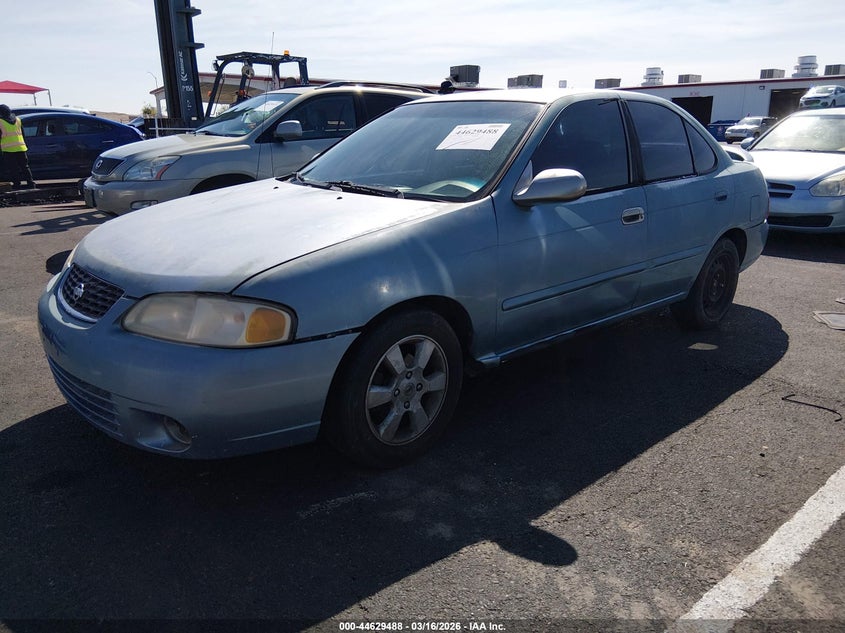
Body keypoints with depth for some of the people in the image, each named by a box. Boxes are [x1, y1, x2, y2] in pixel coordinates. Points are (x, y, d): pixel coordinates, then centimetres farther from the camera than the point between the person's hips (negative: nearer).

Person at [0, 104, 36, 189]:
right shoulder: (17, 120, 10)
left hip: (8, 149, -4)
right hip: (20, 147, 5)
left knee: (12, 169, 0)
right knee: (25, 167, 10)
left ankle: (16, 184, -1)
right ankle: (30, 183, 6)